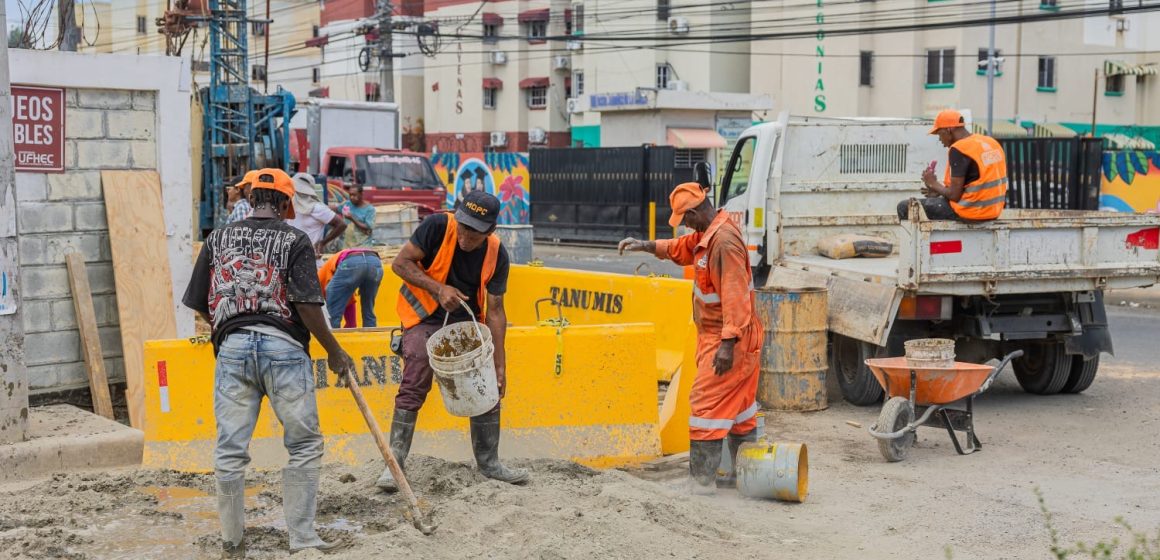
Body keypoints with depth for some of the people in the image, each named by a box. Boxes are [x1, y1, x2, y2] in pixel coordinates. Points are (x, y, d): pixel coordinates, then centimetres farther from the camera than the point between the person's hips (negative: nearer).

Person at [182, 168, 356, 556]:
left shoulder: (218, 239, 12)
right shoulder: (294, 240, 0)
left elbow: (200, 305, 14)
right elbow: (307, 304, -9)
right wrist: (334, 351, 1)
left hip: (232, 348, 4)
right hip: (284, 346, -3)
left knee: (230, 450, 9)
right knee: (305, 446, 7)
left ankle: (232, 540, 19)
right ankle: (301, 538, 8)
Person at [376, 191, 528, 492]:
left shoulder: (497, 255, -13)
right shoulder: (438, 226, -21)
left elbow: (494, 311, -9)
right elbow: (400, 263, -17)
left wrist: (500, 364, -12)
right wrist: (438, 289, -29)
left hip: (466, 320, 3)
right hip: (425, 317, -3)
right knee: (413, 387, -14)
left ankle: (489, 463, 19)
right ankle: (394, 464, -5)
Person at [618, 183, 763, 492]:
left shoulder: (725, 242, -23)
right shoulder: (707, 235, 9)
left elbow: (735, 298, -28)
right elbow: (682, 248, 29)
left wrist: (728, 343, -29)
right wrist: (647, 246, 16)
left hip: (725, 339, -10)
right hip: (724, 336, 10)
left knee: (705, 403, -7)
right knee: (739, 407, 15)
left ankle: (702, 480, -3)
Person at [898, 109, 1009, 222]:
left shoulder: (958, 150, -18)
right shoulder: (991, 142, 9)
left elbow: (954, 195, -18)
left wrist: (933, 184, 1)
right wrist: (939, 191, 17)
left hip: (970, 212, -9)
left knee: (905, 207, 1)